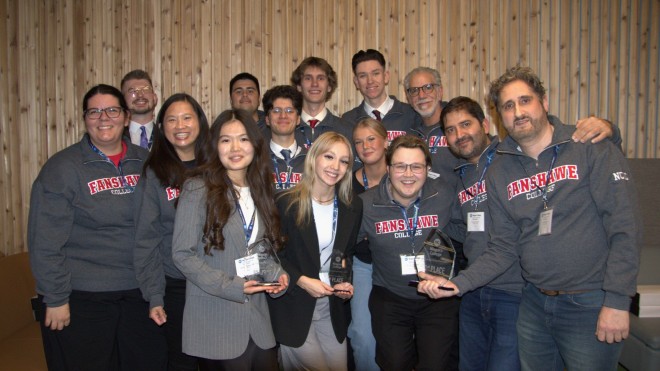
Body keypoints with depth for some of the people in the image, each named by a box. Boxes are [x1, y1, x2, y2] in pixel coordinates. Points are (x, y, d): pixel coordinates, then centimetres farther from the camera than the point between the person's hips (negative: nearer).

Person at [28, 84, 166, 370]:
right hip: (81, 298, -4)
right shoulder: (63, 167, -8)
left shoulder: (144, 161, 4)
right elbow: (45, 241, -10)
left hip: (139, 292, 4)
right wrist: (55, 299, -11)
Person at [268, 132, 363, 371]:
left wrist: (345, 279, -4)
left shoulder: (352, 207, 2)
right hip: (293, 305, -5)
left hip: (333, 305, 5)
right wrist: (301, 280, -17)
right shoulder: (287, 203, -11)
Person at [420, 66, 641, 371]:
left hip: (591, 303, -4)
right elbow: (503, 248, 3)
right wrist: (459, 283, -9)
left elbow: (623, 226, -12)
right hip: (534, 303, 4)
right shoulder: (499, 172, 4)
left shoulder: (592, 148, -8)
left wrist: (617, 301, -17)